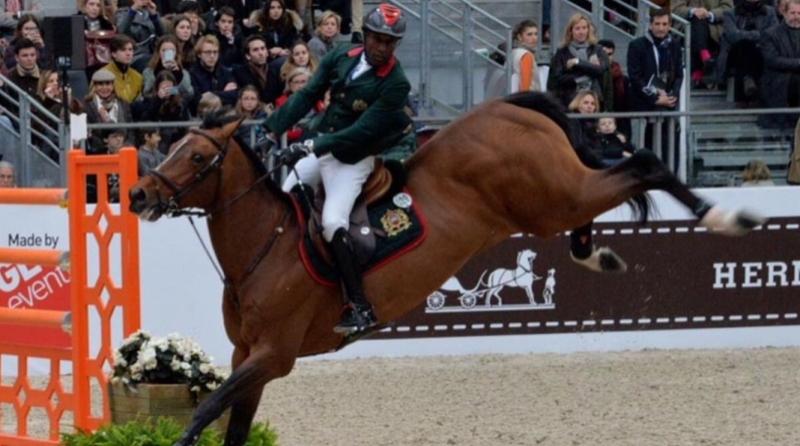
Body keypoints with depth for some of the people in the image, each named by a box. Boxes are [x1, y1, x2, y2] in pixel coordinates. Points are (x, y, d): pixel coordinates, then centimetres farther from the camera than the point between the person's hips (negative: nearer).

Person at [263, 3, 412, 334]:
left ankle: (360, 308, -22)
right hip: (321, 150, 7)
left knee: (333, 222, -23)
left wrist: (310, 147, -30)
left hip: (353, 160, -7)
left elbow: (361, 131, -25)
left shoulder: (394, 84, -19)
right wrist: (273, 130, -12)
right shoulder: (341, 58, -2)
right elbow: (307, 96, -1)